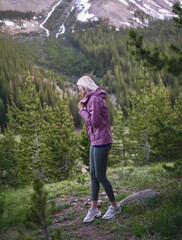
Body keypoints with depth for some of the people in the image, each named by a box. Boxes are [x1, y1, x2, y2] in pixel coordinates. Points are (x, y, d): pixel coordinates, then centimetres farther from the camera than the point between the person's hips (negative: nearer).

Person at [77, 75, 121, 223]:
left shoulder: (95, 99, -17)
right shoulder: (93, 99, 13)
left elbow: (94, 121, -21)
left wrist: (81, 110, -10)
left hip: (101, 142, -10)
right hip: (96, 142, 10)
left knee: (100, 176, -1)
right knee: (93, 174, 9)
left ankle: (114, 206, 15)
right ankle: (94, 209, 15)